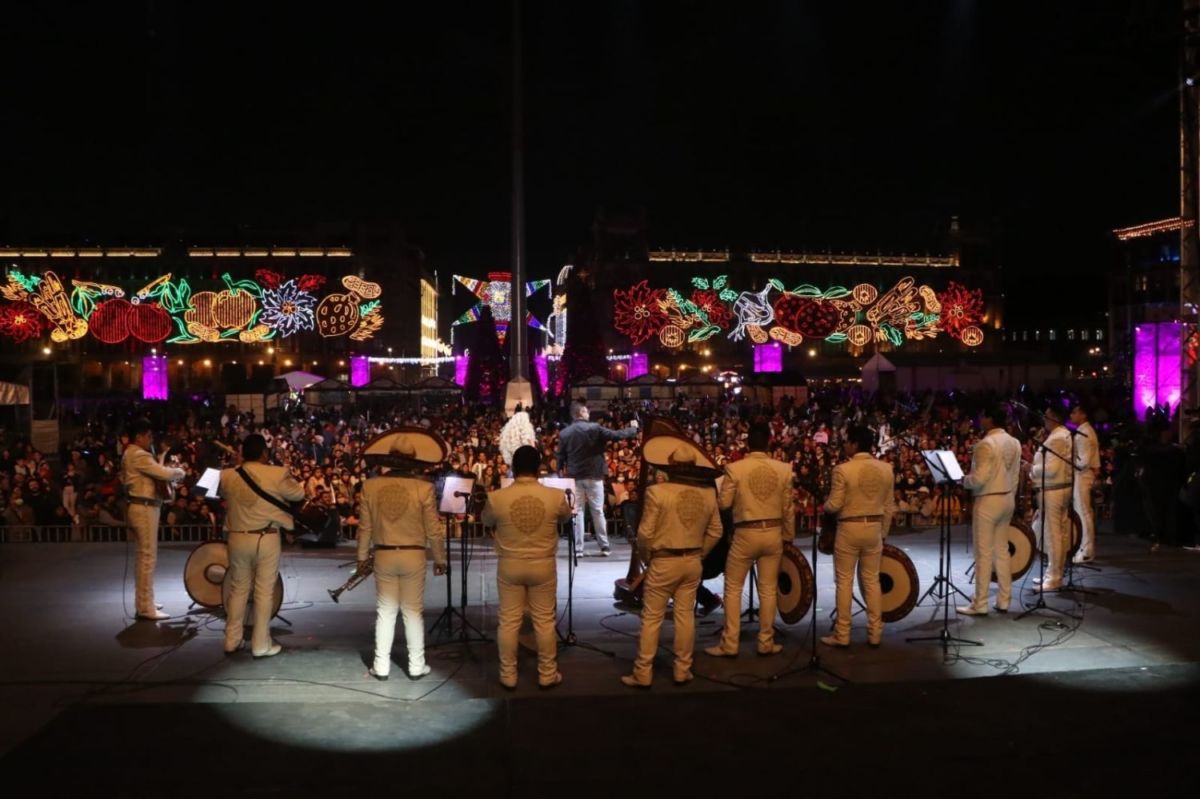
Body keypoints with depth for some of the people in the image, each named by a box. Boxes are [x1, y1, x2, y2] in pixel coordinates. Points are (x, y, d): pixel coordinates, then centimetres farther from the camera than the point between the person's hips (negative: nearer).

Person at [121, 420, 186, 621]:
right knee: (148, 557, -8)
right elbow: (165, 473, -24)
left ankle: (143, 601, 26)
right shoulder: (139, 456, -17)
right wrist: (180, 472, -2)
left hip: (140, 507, 11)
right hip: (144, 508, -11)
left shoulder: (130, 454, 16)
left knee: (144, 556, 18)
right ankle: (146, 608, -7)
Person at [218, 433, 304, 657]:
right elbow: (298, 494, 2)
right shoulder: (276, 474, -12)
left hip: (238, 538, 4)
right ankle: (261, 645, 10)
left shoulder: (228, 476, 0)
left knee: (238, 589, 16)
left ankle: (232, 640, 23)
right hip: (266, 539, -4)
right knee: (264, 591, 4)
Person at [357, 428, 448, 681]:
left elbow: (365, 526, 1)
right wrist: (440, 559, 5)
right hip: (413, 556, -2)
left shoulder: (370, 486, -5)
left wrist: (362, 556, 14)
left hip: (384, 555, 2)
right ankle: (416, 666, 16)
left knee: (385, 611, 12)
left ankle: (382, 666, 17)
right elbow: (434, 530, -8)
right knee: (413, 612, 9)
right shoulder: (424, 488, -13)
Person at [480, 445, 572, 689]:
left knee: (508, 622, 11)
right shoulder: (555, 496, -12)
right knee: (544, 621, 12)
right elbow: (566, 516, 10)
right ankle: (547, 675, 21)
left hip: (509, 565, 0)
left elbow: (486, 521, 9)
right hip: (543, 565, 0)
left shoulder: (496, 498, -12)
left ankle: (508, 676, 20)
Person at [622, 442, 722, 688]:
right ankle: (682, 671, 21)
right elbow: (715, 532, 6)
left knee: (651, 619, 5)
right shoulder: (708, 493, -2)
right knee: (686, 616, 13)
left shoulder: (657, 491, -16)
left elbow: (645, 533, -14)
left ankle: (643, 674, 11)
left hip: (664, 563, -4)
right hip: (693, 562, 4)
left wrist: (646, 558, 3)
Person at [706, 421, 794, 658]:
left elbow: (723, 503, -7)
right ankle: (766, 643, 19)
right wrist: (788, 536, 15)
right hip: (773, 533, 3)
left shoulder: (735, 468, -11)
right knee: (768, 590, 12)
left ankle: (729, 645, 10)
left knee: (733, 589, 8)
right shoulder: (783, 469, -2)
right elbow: (787, 508, 3)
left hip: (745, 534, -3)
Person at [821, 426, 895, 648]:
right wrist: (883, 532, 17)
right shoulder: (886, 469, 2)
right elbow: (889, 507, 7)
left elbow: (834, 505, -14)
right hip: (874, 528, 5)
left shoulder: (843, 469, -14)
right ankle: (875, 633, 15)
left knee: (844, 581, 3)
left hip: (849, 528, -5)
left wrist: (825, 505, 9)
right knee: (872, 580, 12)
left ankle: (842, 635, 7)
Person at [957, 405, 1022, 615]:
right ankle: (1003, 600, 17)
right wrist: (1009, 495, 18)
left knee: (984, 553, -3)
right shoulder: (1014, 443, 7)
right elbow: (1015, 476, 11)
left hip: (988, 501, -8)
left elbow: (980, 478, -24)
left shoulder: (985, 444, -19)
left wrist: (963, 480, -5)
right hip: (1007, 499, 8)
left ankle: (980, 604, 2)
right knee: (1002, 550, 13)